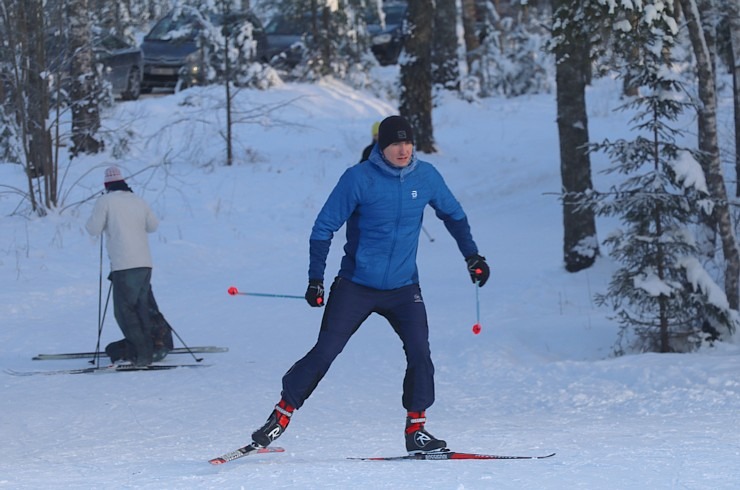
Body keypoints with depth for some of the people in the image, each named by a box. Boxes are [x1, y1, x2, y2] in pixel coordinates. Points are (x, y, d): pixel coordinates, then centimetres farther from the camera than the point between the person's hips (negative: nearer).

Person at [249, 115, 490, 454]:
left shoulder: (426, 177, 0)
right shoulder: (359, 179, -12)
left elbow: (453, 214, 18)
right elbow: (324, 228, -7)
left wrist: (472, 255, 13)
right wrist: (316, 279, -12)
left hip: (403, 288, 3)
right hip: (356, 286, -3)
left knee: (419, 353, -13)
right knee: (324, 352, -6)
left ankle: (416, 430, -2)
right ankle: (281, 416, 5)